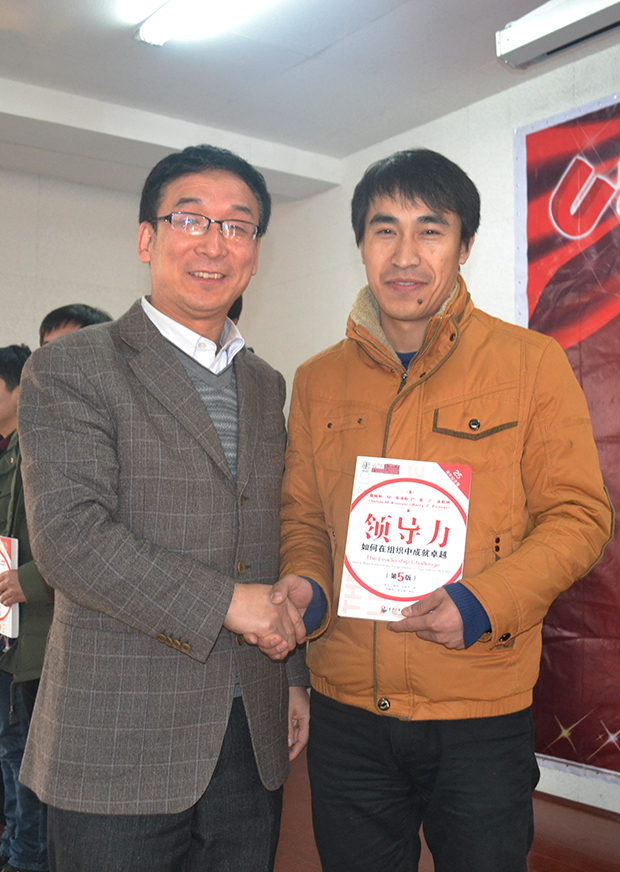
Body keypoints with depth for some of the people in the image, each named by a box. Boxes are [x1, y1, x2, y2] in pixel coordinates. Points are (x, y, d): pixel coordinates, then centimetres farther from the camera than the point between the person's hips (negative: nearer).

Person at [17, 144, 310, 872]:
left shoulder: (264, 384, 13)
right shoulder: (70, 368, -6)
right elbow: (68, 535, -17)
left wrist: (295, 677, 15)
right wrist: (223, 602, -18)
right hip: (118, 748, -5)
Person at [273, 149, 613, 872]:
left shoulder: (531, 363, -4)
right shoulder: (318, 380, 5)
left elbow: (578, 514, -5)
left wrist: (482, 603, -19)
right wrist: (305, 584, -9)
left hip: (484, 713, -2)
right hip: (345, 710, 3)